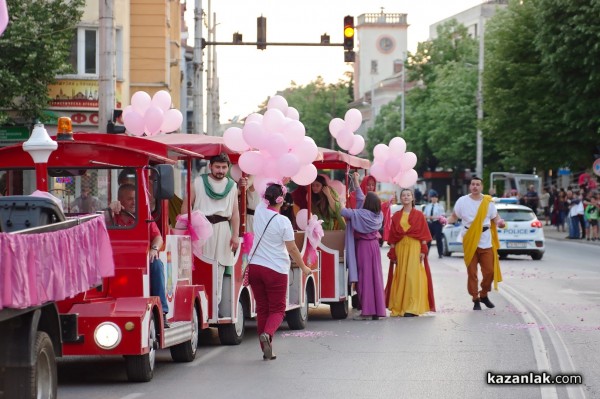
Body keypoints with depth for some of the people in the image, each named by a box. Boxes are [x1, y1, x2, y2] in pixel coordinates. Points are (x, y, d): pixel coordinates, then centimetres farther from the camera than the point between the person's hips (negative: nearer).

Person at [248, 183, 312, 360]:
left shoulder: (259, 211, 0)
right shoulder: (283, 221, -13)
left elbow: (265, 201, 26)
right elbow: (292, 249, -7)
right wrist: (304, 268, 5)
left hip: (255, 267, 5)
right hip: (276, 270, -5)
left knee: (262, 309, 10)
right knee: (277, 309, 4)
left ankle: (266, 351, 10)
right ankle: (267, 333, -25)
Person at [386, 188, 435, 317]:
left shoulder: (418, 215, 5)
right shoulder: (396, 216, 11)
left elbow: (423, 234, 1)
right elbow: (392, 236, 8)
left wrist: (423, 250, -7)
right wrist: (392, 252, 2)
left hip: (415, 248, -3)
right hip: (400, 248, 3)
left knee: (413, 276, -8)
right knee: (400, 276, 3)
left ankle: (413, 308, -9)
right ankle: (399, 307, 7)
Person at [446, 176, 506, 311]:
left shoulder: (488, 202, 1)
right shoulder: (462, 201, -1)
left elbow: (495, 217, 9)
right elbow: (454, 216, 5)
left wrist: (499, 222, -14)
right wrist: (446, 221, -15)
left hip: (486, 241, 1)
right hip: (469, 242, -1)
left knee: (489, 271, 1)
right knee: (472, 273, 1)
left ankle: (483, 295, 24)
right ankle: (475, 300, 12)